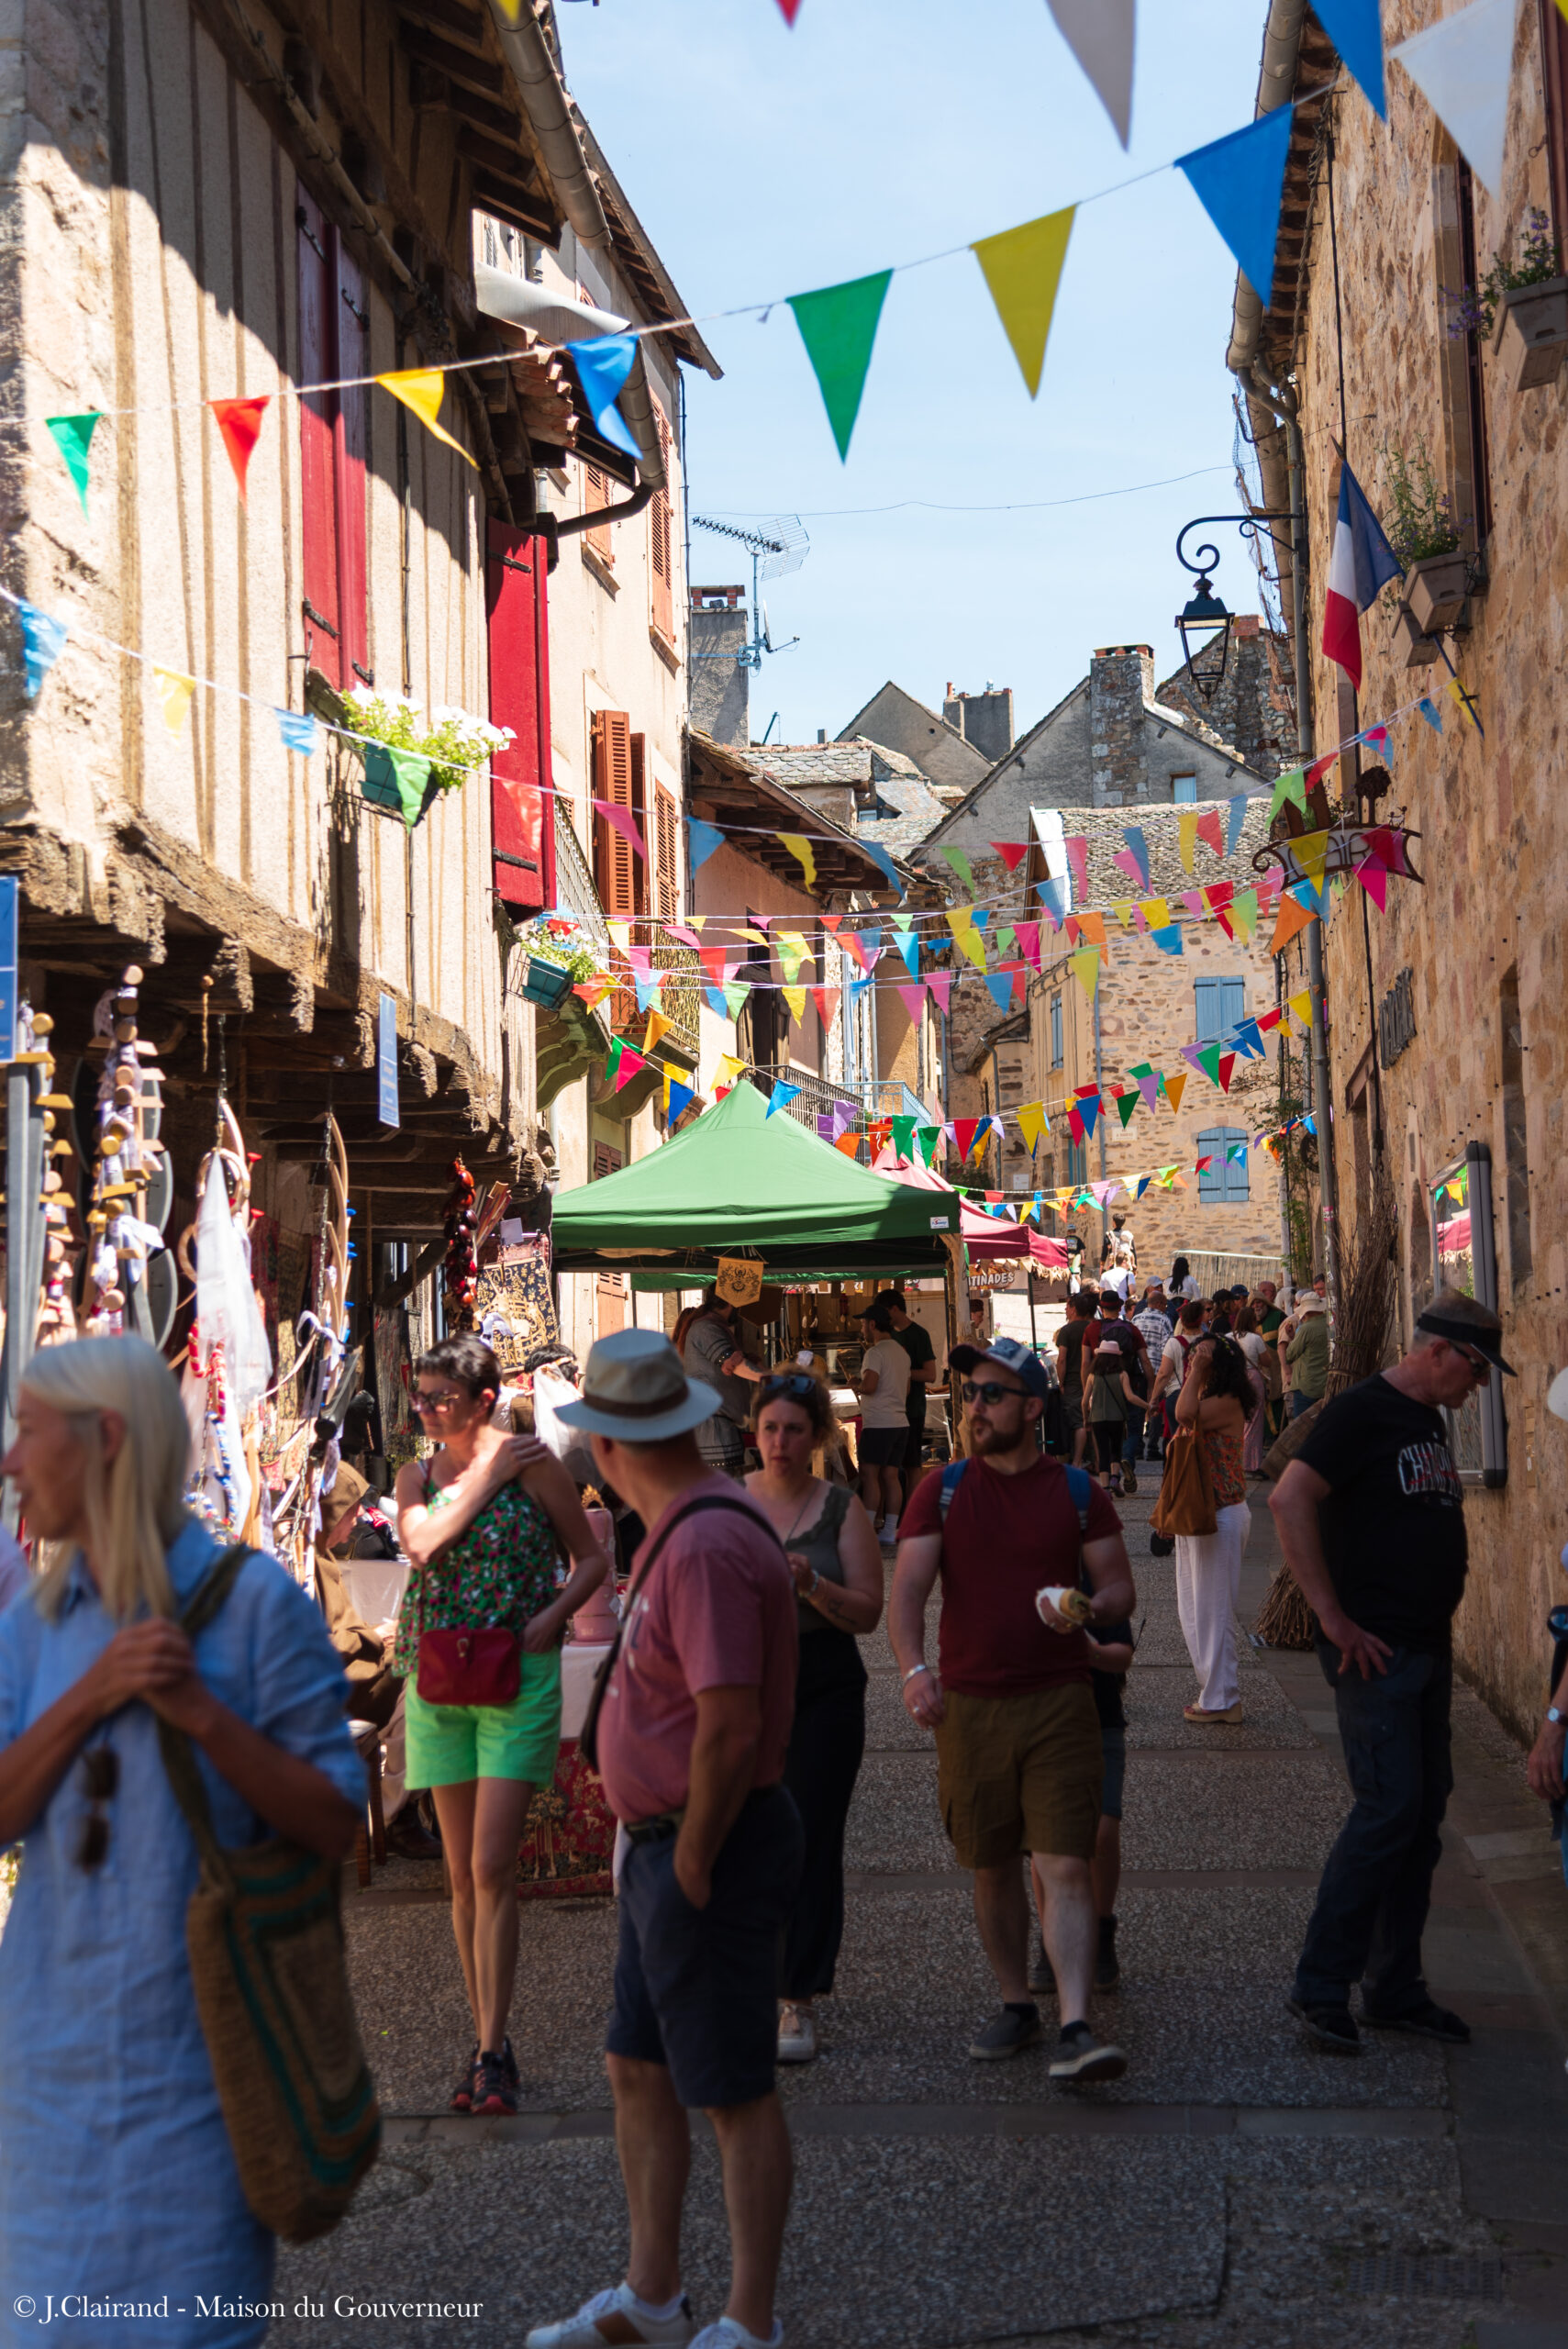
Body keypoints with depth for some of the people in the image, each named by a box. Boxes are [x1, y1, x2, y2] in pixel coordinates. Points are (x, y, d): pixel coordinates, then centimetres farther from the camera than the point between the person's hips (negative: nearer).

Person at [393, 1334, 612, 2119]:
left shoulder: (532, 1463, -3)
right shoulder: (417, 1473, 9)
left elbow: (593, 1560, 4)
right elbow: (420, 1545, -12)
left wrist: (550, 1618, -12)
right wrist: (486, 1479, -11)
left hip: (517, 1679, -4)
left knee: (492, 1869, -11)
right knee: (462, 1873, 9)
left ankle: (493, 2053, -8)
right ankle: (484, 2037, 18)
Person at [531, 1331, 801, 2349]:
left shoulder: (707, 1546, -23)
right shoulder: (685, 1529, 10)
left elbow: (731, 1730, -27)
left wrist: (691, 1865, -17)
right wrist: (663, 1856, 14)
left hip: (711, 1852, -10)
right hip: (671, 1843, 10)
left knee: (737, 2092, 3)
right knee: (640, 2070, 18)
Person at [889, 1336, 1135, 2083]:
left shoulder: (1077, 1492, 3)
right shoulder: (940, 1490, 3)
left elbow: (1121, 1589, 7)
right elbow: (907, 1590, -6)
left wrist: (1090, 1609, -17)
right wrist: (913, 1669, -24)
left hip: (1060, 1702, -1)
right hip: (968, 1705, 1)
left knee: (1066, 1866, -10)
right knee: (992, 1870, 11)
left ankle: (1075, 2029, -13)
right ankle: (1016, 2005, 27)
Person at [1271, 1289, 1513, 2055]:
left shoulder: (1430, 1421, 15)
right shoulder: (1362, 1411, -13)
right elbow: (1290, 1500, -23)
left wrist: (1440, 1620, 14)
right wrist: (1333, 1616, -21)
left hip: (1427, 1648, 9)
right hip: (1374, 1649, -9)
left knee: (1423, 1816, 10)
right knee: (1390, 1808, -11)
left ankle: (1395, 1990, 19)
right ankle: (1319, 1985, -2)